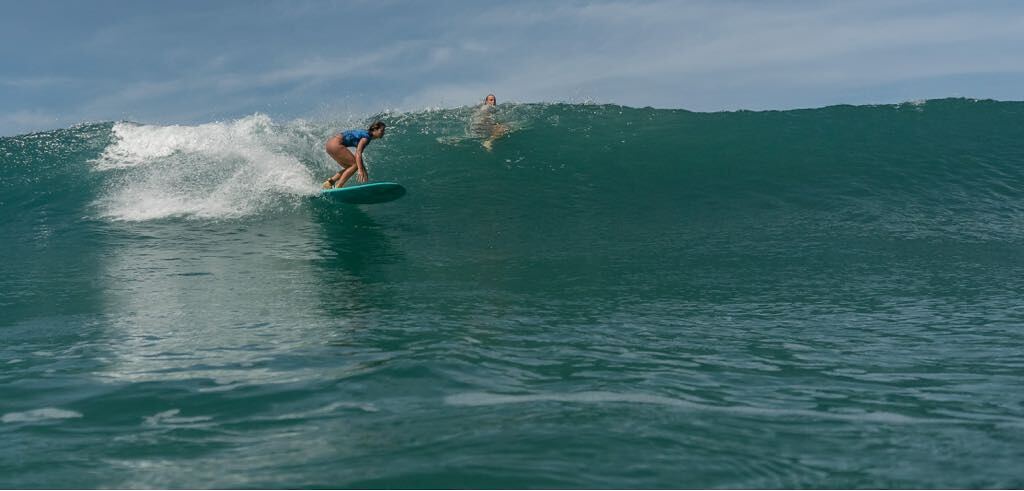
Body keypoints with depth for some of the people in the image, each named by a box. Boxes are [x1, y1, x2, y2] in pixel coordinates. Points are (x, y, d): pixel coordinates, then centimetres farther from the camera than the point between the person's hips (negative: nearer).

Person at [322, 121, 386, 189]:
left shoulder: (364, 134, 17)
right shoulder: (366, 136, -12)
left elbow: (358, 154, 21)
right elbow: (358, 153, -23)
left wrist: (364, 170, 22)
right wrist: (360, 170, -30)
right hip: (335, 144, -10)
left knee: (350, 167, 15)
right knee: (355, 165, -8)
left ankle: (329, 182, 11)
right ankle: (337, 188, -10)